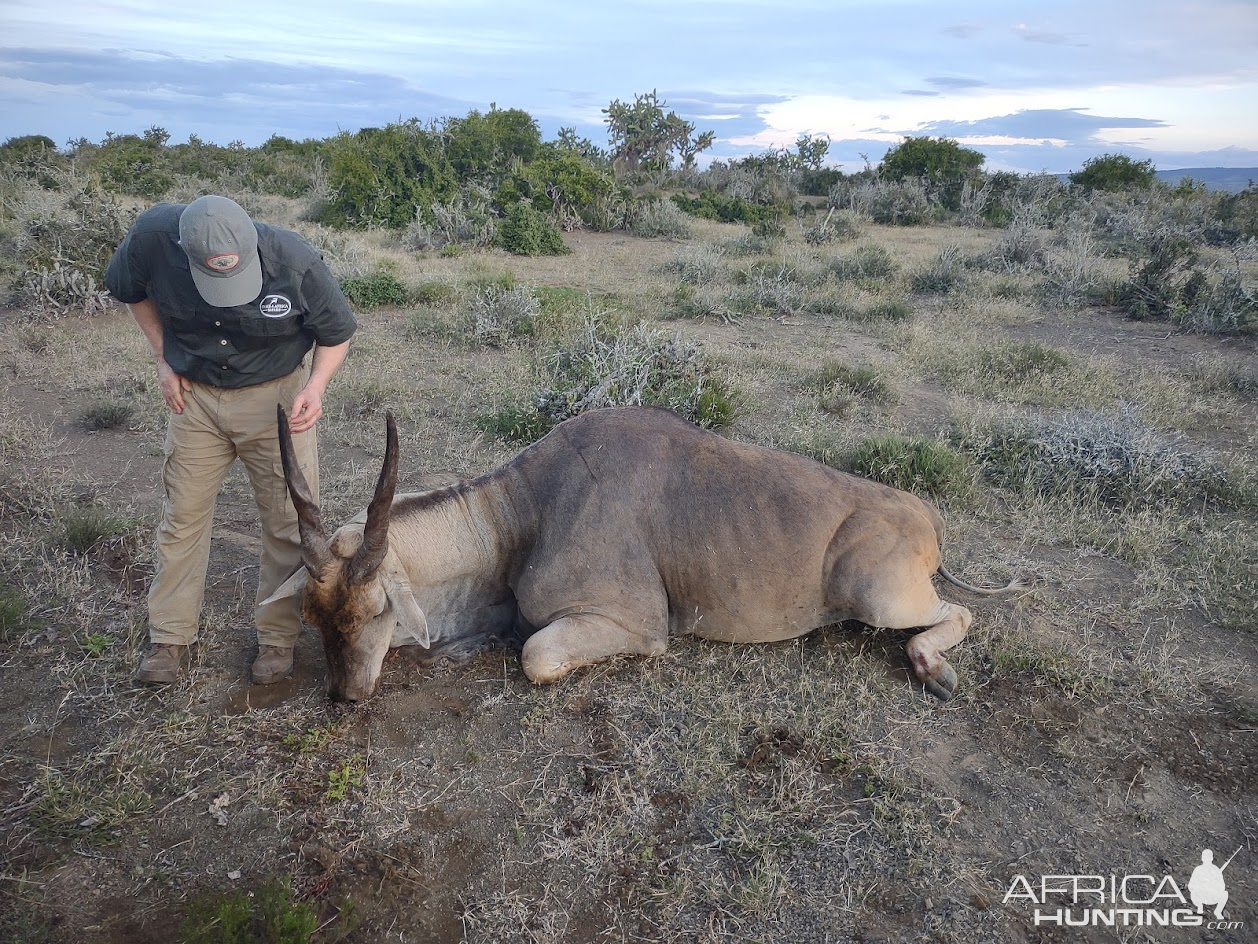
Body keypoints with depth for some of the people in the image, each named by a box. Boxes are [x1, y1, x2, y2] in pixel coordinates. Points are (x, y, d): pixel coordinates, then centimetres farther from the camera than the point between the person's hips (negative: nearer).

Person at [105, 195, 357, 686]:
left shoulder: (294, 260, -27)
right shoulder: (153, 235, -21)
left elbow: (336, 332, -10)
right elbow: (132, 290, 4)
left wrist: (316, 385, -26)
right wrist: (163, 358, -2)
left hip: (275, 396, -2)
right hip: (194, 393, 2)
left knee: (289, 522, 1)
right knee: (183, 516, 7)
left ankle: (278, 637, 17)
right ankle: (170, 638, 22)